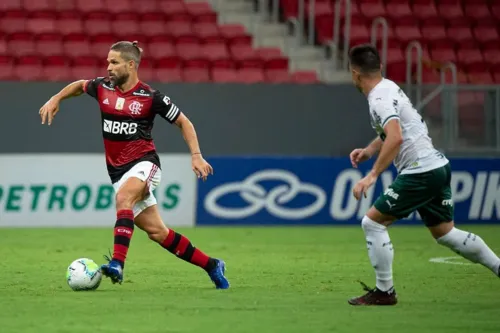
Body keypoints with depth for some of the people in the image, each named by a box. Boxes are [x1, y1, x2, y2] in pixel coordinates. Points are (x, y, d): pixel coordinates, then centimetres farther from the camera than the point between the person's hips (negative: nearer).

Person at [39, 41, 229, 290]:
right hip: (118, 170, 5)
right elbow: (80, 85, 28)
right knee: (156, 231, 1)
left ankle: (117, 264, -47)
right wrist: (55, 99, 14)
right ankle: (211, 266, 15)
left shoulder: (150, 97, -8)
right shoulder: (102, 88, 5)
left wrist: (196, 155, -7)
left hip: (144, 164, -5)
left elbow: (183, 122, 2)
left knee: (123, 197, -36)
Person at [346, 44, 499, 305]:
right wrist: (369, 150, 19)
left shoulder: (380, 98, -17)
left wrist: (372, 175, -33)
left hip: (420, 173, -10)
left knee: (372, 223, -4)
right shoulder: (388, 87, 13)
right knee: (445, 233, 19)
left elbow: (395, 138, -33)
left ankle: (384, 292, 0)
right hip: (438, 167, 10)